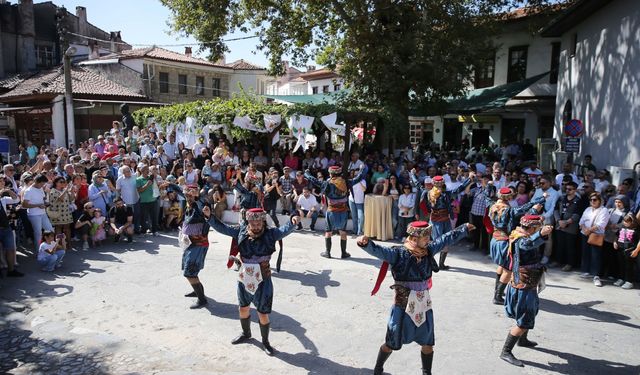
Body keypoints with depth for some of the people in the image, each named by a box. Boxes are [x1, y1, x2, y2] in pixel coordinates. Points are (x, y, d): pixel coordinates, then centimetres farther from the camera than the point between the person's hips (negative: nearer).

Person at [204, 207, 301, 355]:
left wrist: (293, 222, -51)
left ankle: (265, 342, 28)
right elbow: (222, 228, -1)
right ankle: (246, 333, 50)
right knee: (243, 308, 23)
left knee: (263, 313, 4)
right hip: (244, 279, 4)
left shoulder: (270, 234, -15)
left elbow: (285, 230, -30)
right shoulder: (241, 231, -6)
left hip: (262, 281, -4)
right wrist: (209, 216, -13)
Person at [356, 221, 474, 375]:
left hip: (424, 306, 5)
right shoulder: (398, 254, -19)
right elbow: (378, 250, -33)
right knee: (391, 344, 9)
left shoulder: (428, 250, -1)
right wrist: (366, 243, -54)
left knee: (427, 344, 16)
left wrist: (464, 229, 23)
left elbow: (447, 238, 13)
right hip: (403, 306, -5)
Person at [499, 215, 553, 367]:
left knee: (531, 313, 28)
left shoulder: (525, 237, 5)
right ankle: (506, 352, 0)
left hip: (528, 286, 10)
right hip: (523, 288, -10)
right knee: (524, 322, -7)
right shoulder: (521, 241, -25)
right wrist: (541, 234, -70)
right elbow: (528, 243, -52)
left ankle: (522, 340, 50)